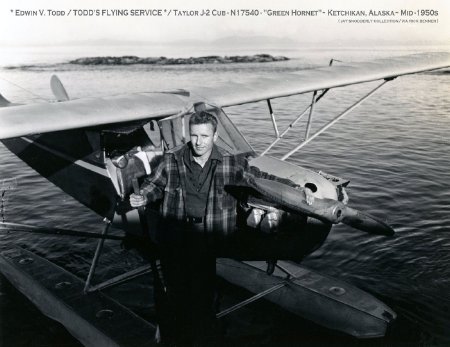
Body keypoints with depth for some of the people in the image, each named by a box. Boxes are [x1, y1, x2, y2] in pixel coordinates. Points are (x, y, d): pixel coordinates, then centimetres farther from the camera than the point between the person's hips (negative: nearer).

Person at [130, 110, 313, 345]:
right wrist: (143, 197, 2)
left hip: (210, 237, -1)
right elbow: (154, 183, 22)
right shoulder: (172, 160, 8)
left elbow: (262, 179, 13)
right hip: (175, 233, 2)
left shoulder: (231, 163, 5)